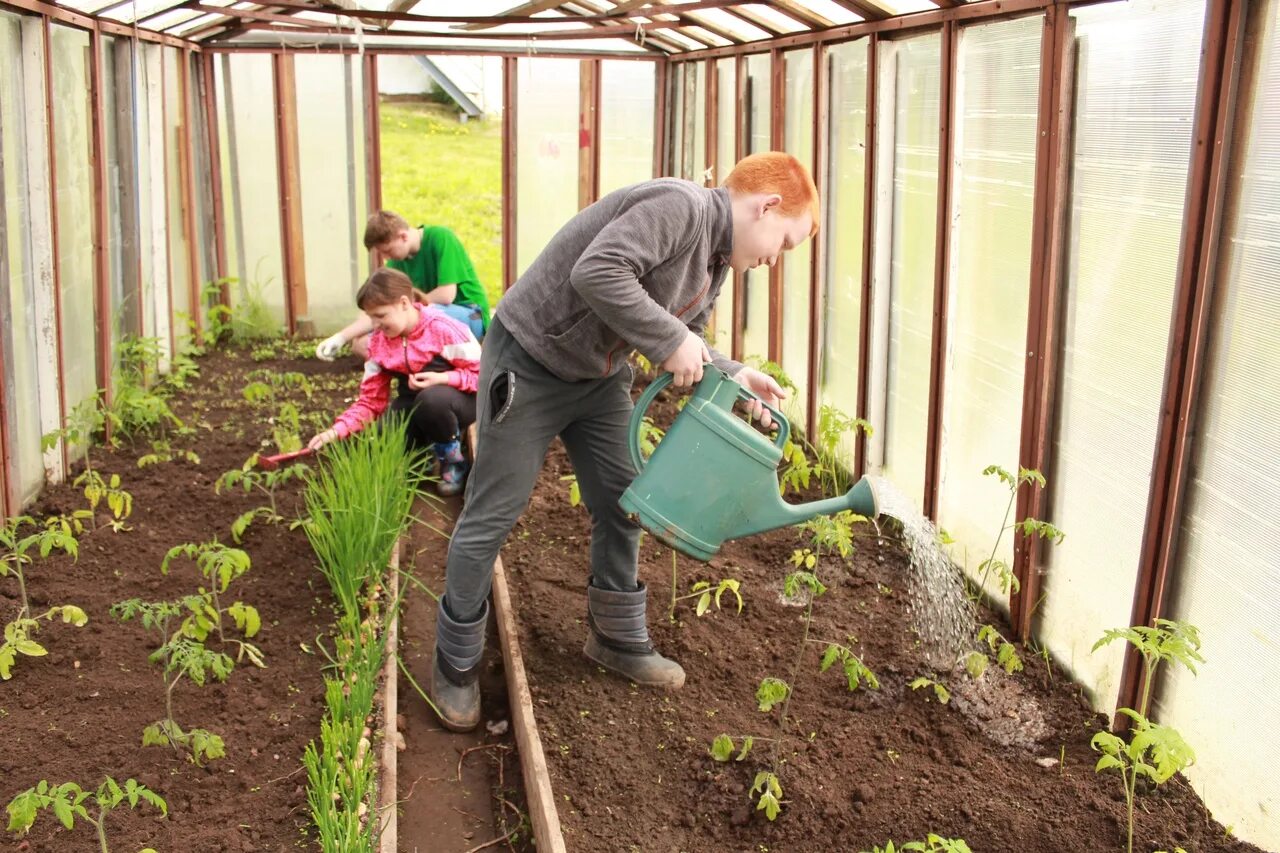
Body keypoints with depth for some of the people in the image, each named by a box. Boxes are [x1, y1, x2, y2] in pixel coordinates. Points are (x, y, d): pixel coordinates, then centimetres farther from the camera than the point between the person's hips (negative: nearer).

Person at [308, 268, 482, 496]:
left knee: (432, 399, -40)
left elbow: (483, 374, -16)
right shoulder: (378, 343, -4)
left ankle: (453, 461, -12)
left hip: (460, 398, -4)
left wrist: (443, 378, -32)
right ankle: (429, 441, 10)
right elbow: (371, 400, -3)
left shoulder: (443, 329, -21)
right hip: (415, 405, 5)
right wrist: (336, 430, -18)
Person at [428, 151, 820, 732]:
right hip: (528, 362, -9)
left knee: (621, 505, 11)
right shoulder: (679, 206, -25)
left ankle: (617, 638, 30)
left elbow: (683, 350, 11)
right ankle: (455, 662, 18)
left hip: (599, 377, 9)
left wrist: (734, 376, -6)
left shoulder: (716, 260, 6)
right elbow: (597, 272, -37)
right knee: (494, 513, 1)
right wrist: (671, 340, -30)